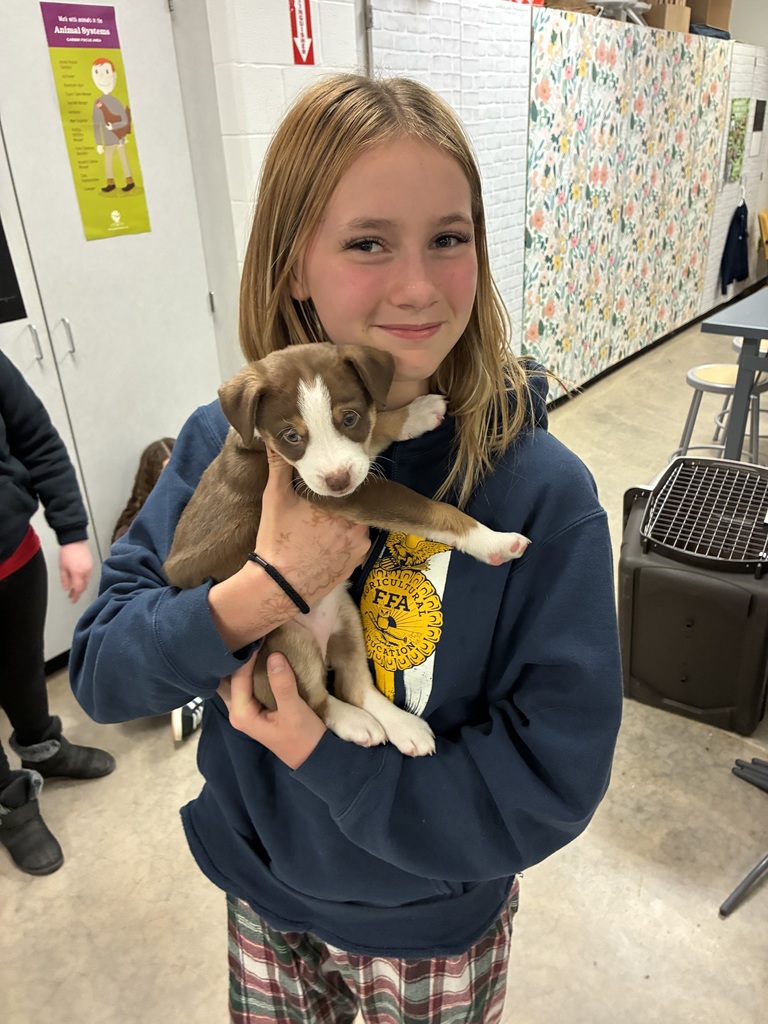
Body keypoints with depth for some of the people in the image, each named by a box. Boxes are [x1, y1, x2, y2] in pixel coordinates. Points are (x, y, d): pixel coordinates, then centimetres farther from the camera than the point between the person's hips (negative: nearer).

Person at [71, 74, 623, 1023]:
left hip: (431, 929, -2)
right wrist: (257, 596, -32)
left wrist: (319, 753, -28)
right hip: (262, 894, 3)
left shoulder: (543, 493, -26)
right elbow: (97, 667, -14)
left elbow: (555, 783, -23)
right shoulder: (226, 444, -17)